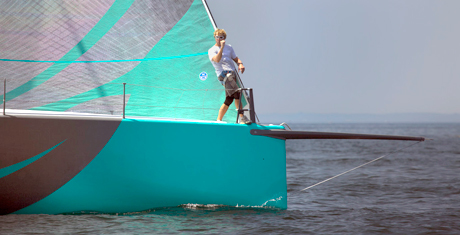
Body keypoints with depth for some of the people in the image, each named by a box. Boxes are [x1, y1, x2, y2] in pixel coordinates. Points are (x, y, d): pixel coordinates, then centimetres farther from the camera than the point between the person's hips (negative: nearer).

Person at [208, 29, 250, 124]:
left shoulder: (229, 47, 22)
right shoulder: (212, 50, 6)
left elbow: (236, 59, 22)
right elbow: (217, 60, -13)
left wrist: (240, 64, 0)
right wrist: (222, 47, -17)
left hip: (232, 73, 7)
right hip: (223, 74, -7)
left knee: (229, 99, 5)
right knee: (237, 93, -24)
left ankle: (218, 120, 14)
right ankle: (242, 118, -25)